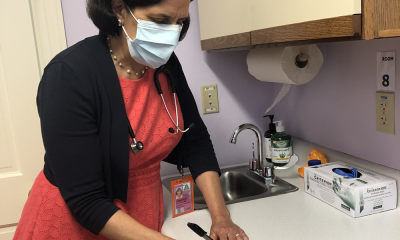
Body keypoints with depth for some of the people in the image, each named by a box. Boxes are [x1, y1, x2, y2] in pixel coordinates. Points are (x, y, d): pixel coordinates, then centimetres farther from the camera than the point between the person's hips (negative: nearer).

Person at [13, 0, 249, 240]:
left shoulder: (165, 64, -8)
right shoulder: (70, 75, -25)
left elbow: (196, 143, -1)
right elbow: (86, 200, -24)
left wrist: (220, 216, -10)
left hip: (144, 214, 5)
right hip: (76, 220, -5)